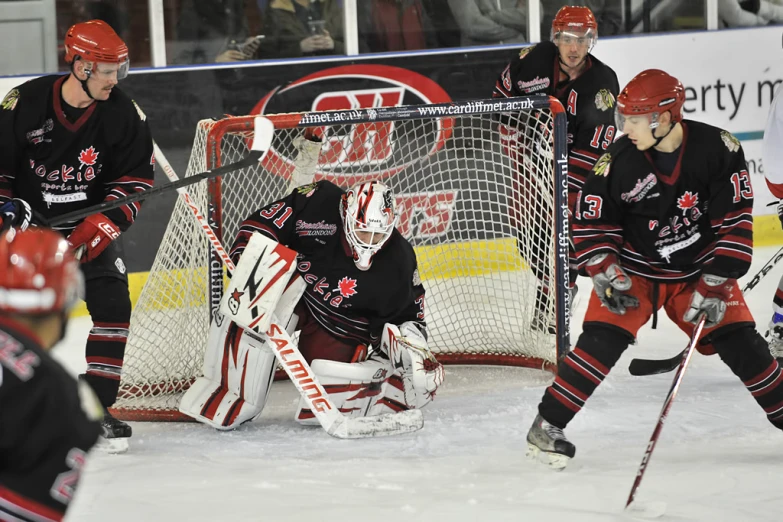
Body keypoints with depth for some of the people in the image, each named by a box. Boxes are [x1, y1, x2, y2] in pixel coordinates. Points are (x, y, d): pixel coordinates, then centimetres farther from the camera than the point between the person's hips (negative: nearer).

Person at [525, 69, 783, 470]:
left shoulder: (718, 149, -20)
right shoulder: (618, 162, -20)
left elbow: (735, 221, -16)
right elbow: (590, 224, -8)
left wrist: (715, 284, -20)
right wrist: (607, 276, -20)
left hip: (699, 267, 1)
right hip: (634, 268, -1)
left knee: (739, 342, -3)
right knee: (602, 340, -17)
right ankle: (547, 426, -9)